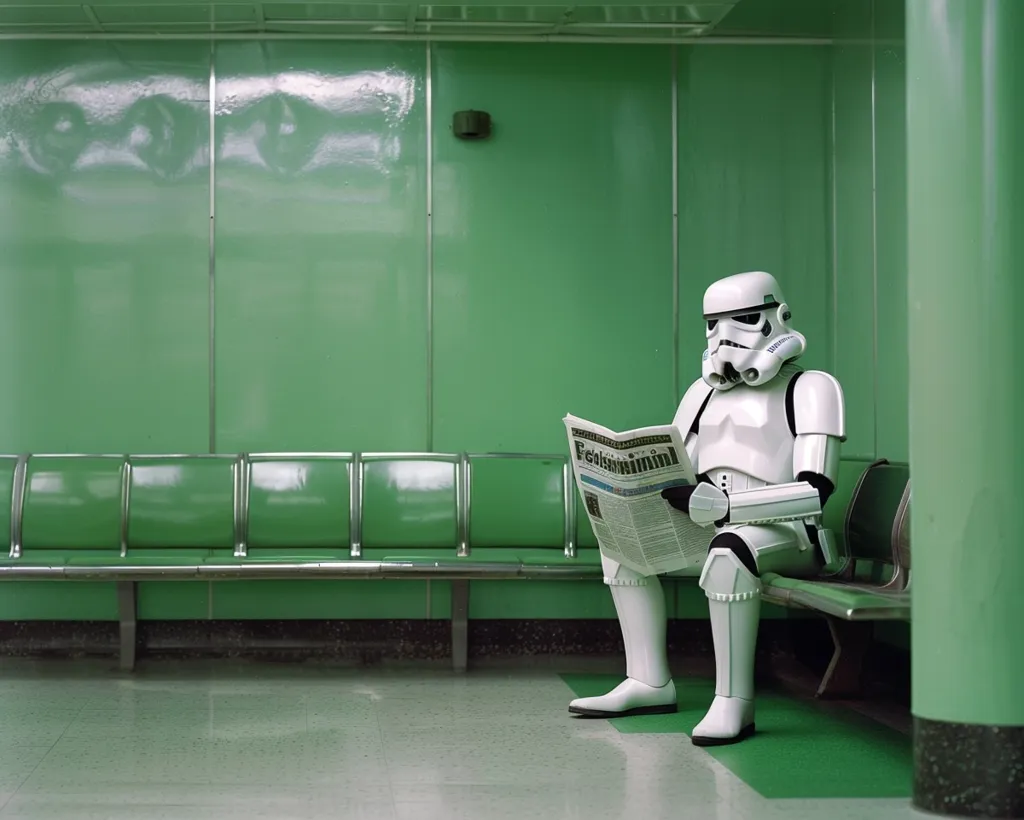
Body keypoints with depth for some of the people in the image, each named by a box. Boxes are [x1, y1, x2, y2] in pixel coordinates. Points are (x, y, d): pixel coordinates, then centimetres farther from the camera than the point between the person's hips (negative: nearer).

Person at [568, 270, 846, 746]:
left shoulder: (808, 389, -9)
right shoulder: (705, 392, 14)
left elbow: (816, 491, -22)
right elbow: (673, 477, 15)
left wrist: (721, 504, -32)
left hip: (790, 535, -8)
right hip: (718, 529, 8)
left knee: (728, 550, -37)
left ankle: (734, 703, -33)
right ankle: (649, 684, -1)